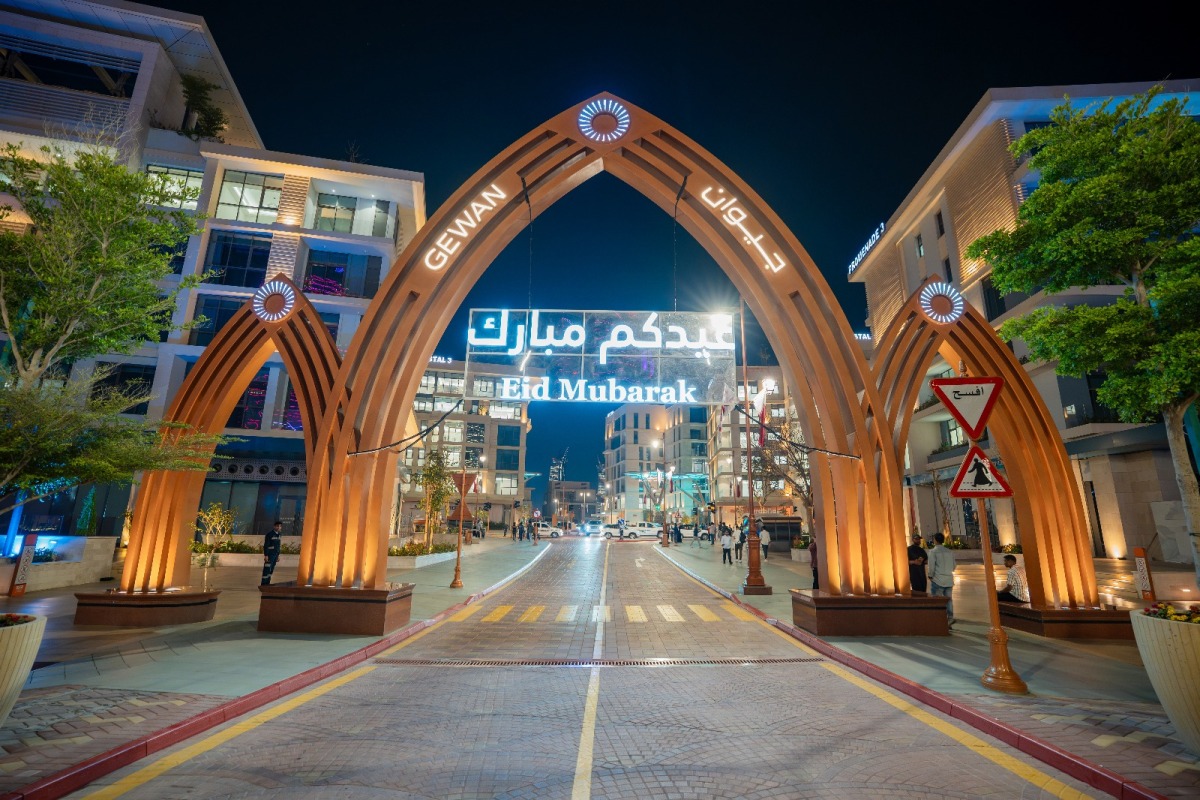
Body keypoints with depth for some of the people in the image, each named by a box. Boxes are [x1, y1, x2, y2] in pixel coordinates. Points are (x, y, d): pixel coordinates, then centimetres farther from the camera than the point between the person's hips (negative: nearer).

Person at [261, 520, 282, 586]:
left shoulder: (278, 535, 10)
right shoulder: (269, 534, -14)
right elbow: (266, 545, -16)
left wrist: (278, 556, 14)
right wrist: (265, 555, -21)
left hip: (275, 555, 7)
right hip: (269, 554, -7)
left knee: (271, 570, 9)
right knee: (267, 569, -7)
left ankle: (267, 583, 14)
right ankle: (263, 584, -3)